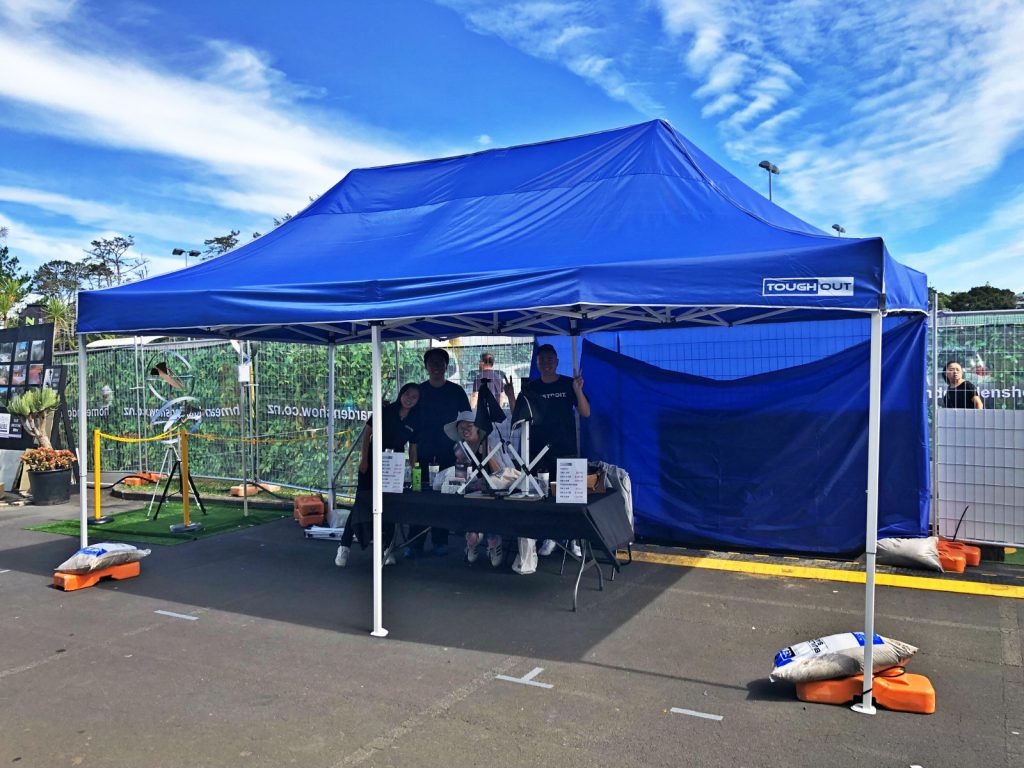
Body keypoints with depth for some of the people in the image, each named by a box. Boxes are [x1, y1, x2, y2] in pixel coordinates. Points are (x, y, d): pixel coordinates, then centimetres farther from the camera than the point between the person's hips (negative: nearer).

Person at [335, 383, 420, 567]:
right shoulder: (385, 411, -5)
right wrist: (364, 459, -9)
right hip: (373, 462, -3)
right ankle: (345, 546, 0)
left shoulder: (414, 421, 3)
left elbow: (413, 448, 8)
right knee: (361, 502, -6)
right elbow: (367, 433, -4)